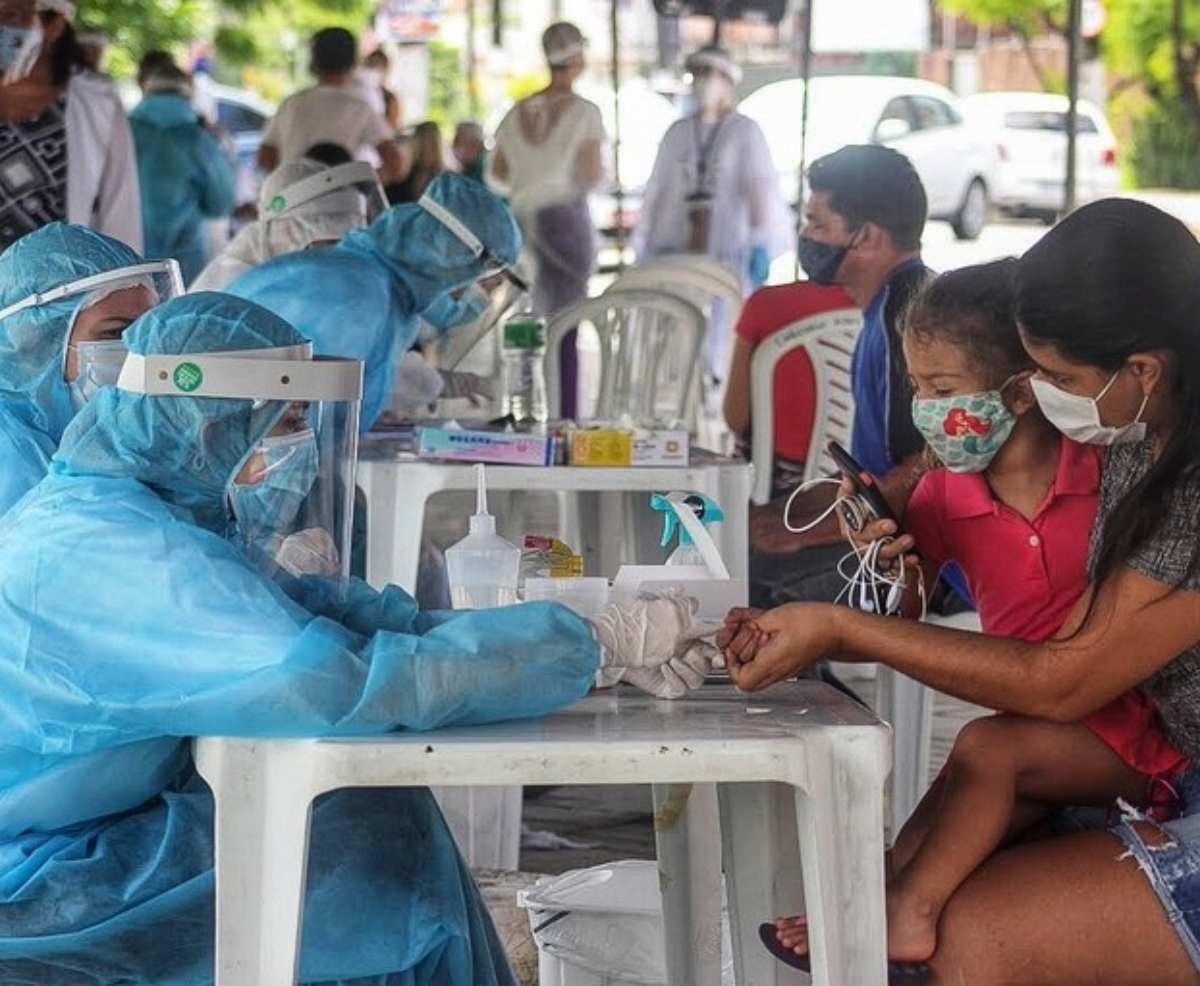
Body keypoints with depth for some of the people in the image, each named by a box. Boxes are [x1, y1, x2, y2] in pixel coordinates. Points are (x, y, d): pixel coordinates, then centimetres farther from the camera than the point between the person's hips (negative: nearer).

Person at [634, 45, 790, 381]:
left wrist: (761, 247, -17)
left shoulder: (745, 132, 3)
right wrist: (643, 249, 11)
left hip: (729, 249, -3)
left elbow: (761, 189, -6)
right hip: (676, 247, 4)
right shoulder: (677, 133, 16)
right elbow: (656, 190, 16)